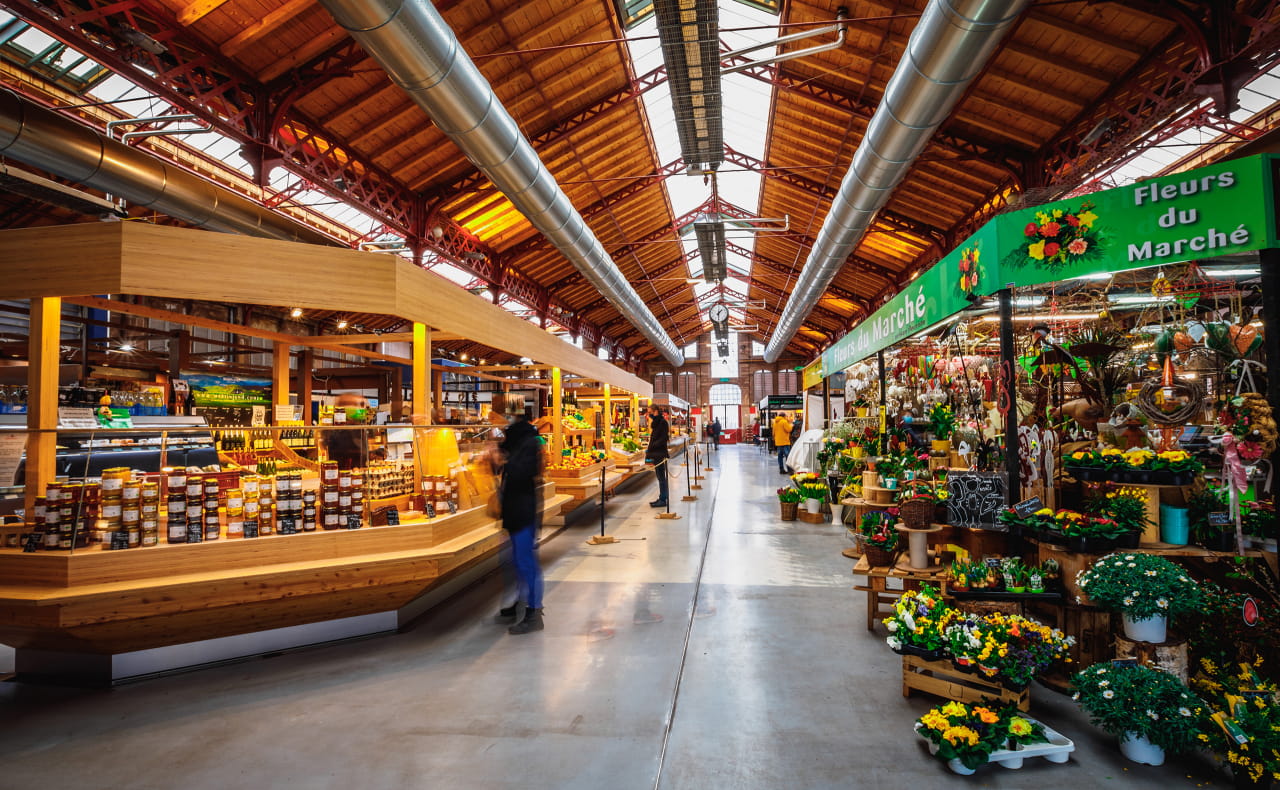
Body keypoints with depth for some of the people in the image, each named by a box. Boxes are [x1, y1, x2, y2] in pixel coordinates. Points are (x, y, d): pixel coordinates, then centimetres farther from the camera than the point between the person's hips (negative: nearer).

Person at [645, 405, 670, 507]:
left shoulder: (662, 422, -13)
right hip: (656, 453, 9)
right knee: (660, 477, 12)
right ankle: (661, 498, 18)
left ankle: (663, 500, -2)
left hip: (660, 453, -9)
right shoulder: (657, 421, 17)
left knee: (661, 477, -5)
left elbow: (664, 438, -18)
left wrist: (651, 447, -19)